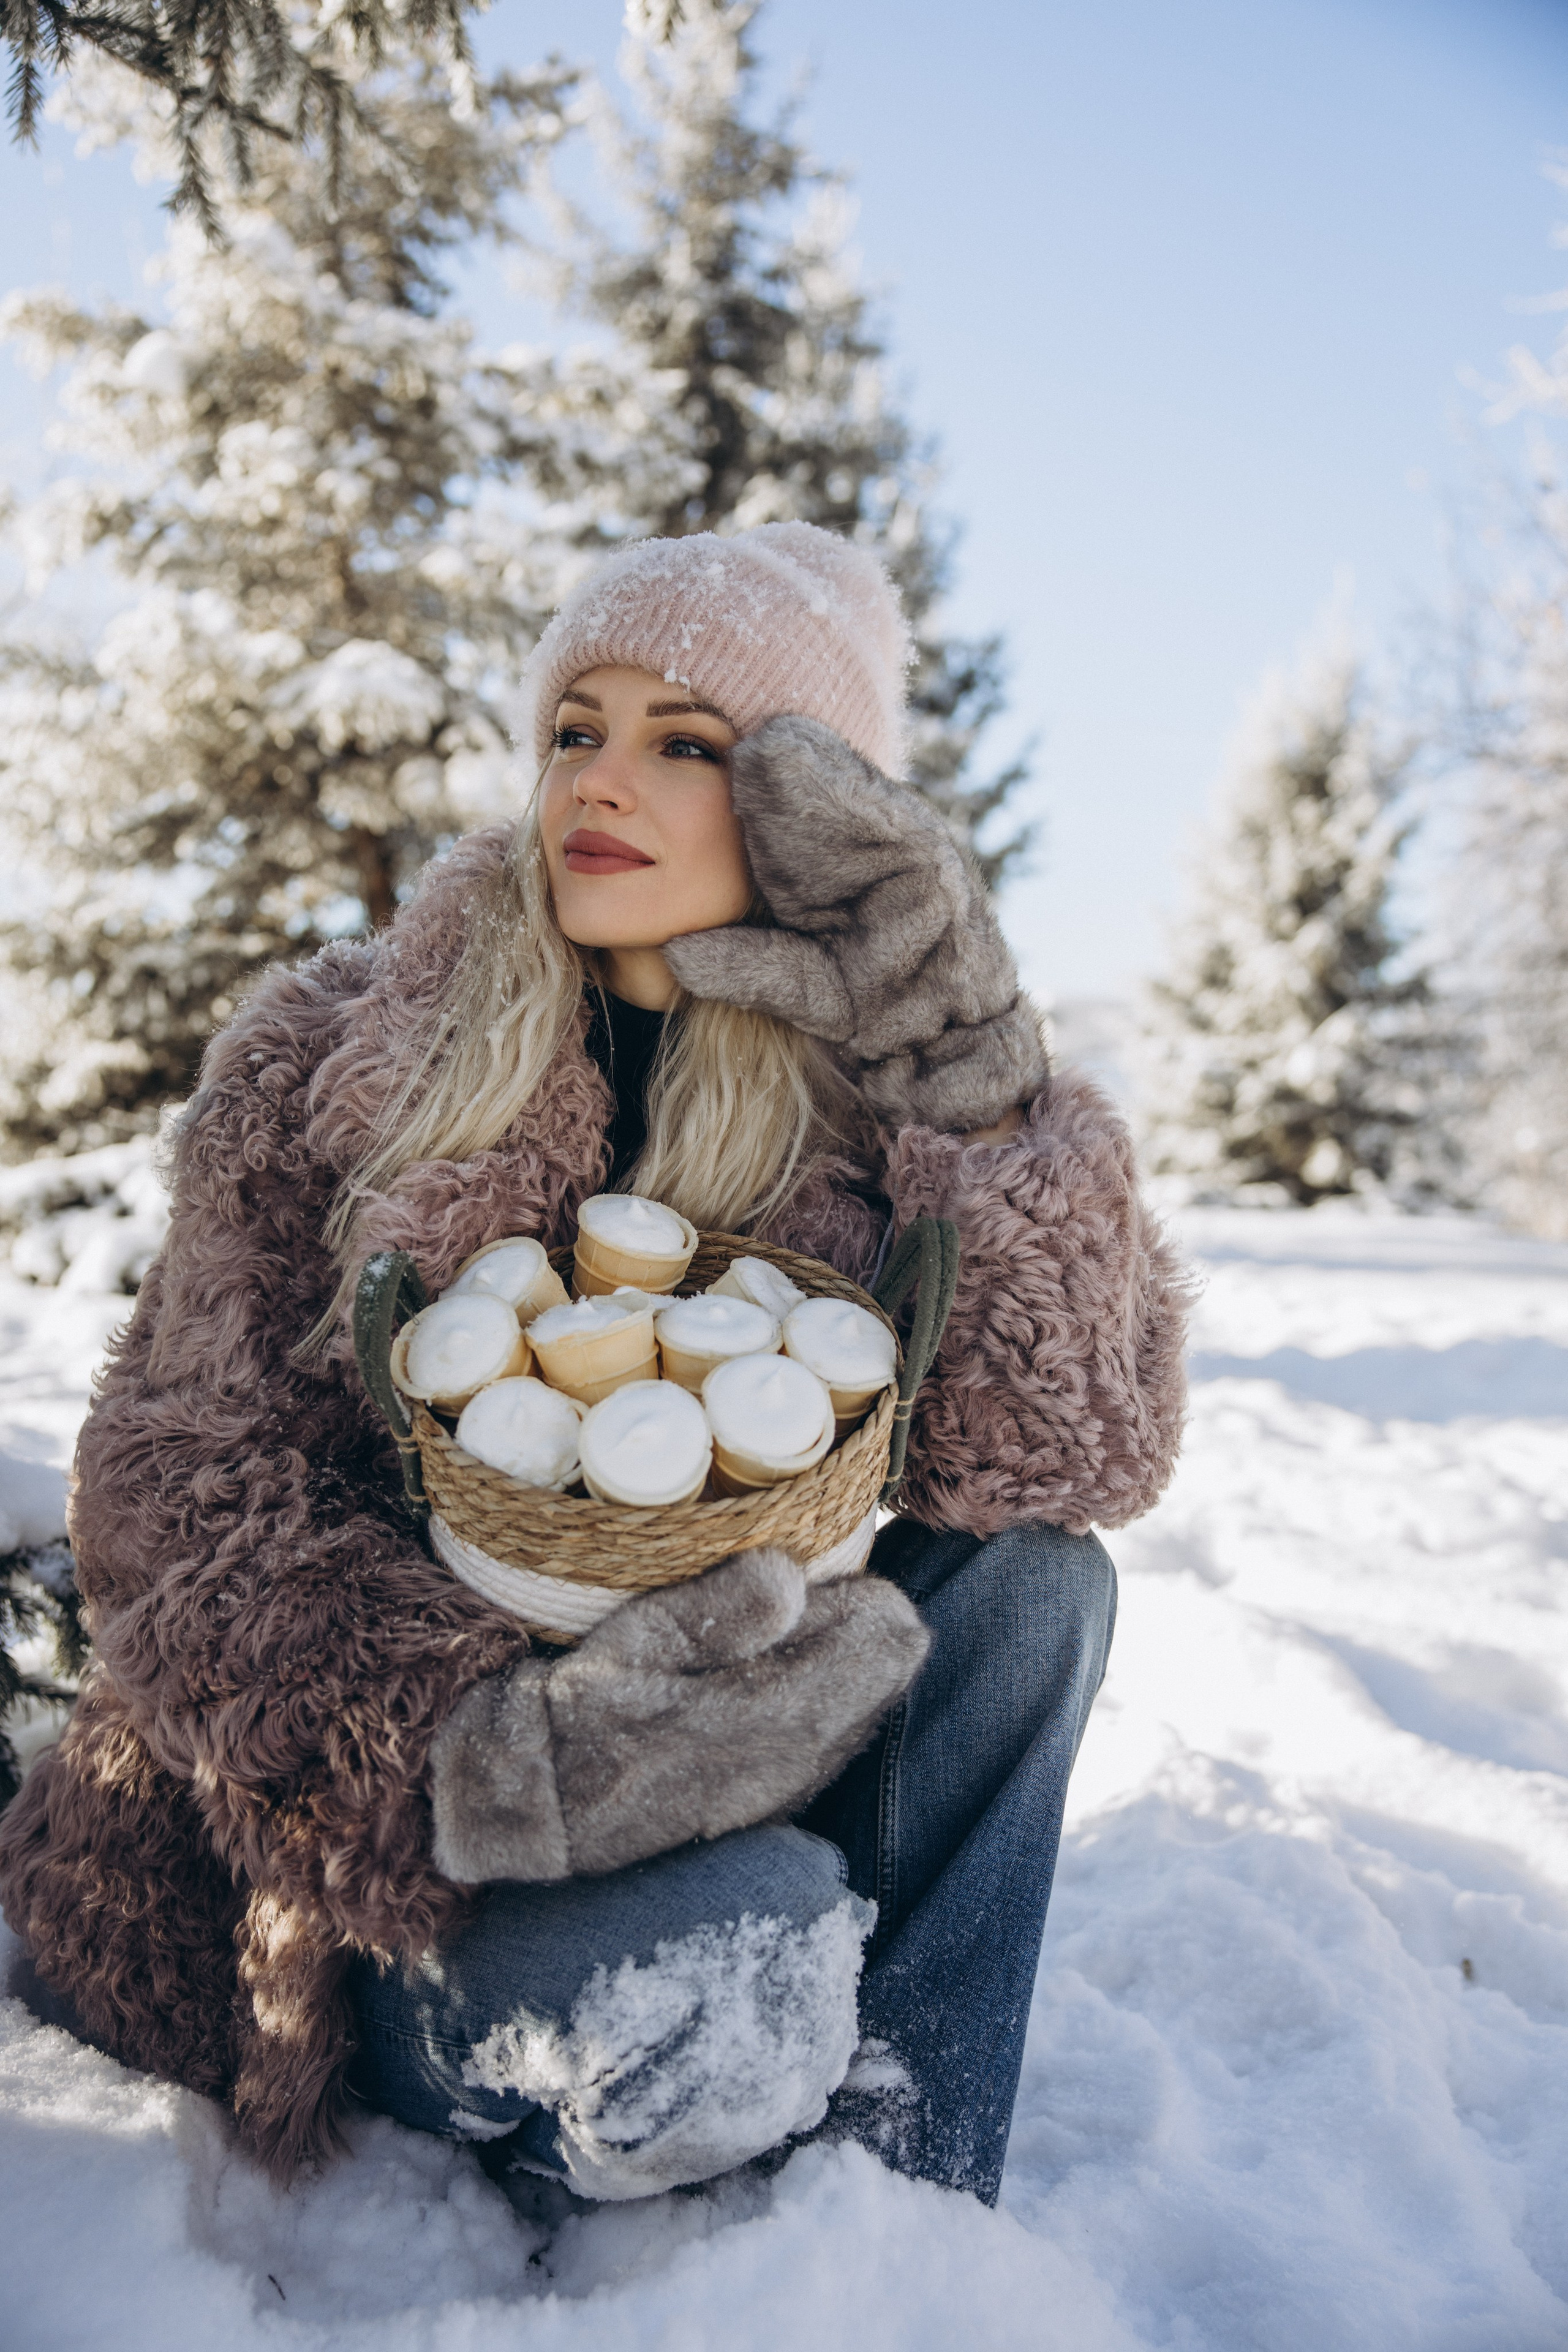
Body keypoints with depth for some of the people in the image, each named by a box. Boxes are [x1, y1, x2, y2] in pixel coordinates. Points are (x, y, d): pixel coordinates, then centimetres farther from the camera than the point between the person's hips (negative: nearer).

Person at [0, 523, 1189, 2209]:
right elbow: (185, 1477, -13)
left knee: (1027, 1581, -20)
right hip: (359, 1853, -3)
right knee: (711, 1966, -33)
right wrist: (469, 1742, -30)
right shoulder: (331, 1057, -7)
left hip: (694, 1743, 3)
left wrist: (963, 1063, -22)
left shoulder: (859, 1114, -3)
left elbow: (1084, 1457, -16)